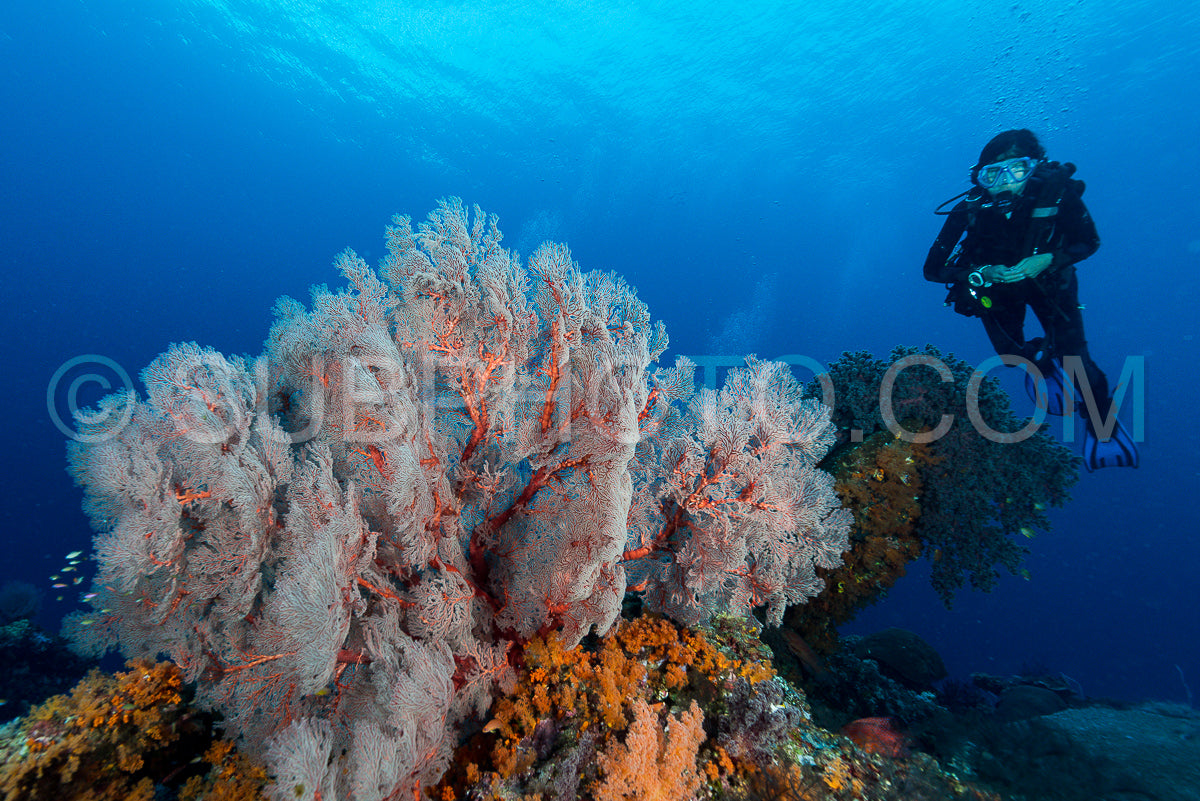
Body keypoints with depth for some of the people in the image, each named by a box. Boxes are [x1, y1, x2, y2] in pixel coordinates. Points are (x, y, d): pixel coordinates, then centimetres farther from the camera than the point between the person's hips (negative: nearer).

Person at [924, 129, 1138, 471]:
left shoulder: (1057, 192, -28)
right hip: (998, 286, 1)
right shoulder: (971, 209, -28)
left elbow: (1089, 242, -12)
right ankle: (1037, 358, 37)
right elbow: (932, 269, -24)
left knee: (1073, 359, -8)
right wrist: (980, 273, -38)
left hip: (1048, 281, -1)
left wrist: (1049, 259, -30)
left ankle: (1101, 422, 20)